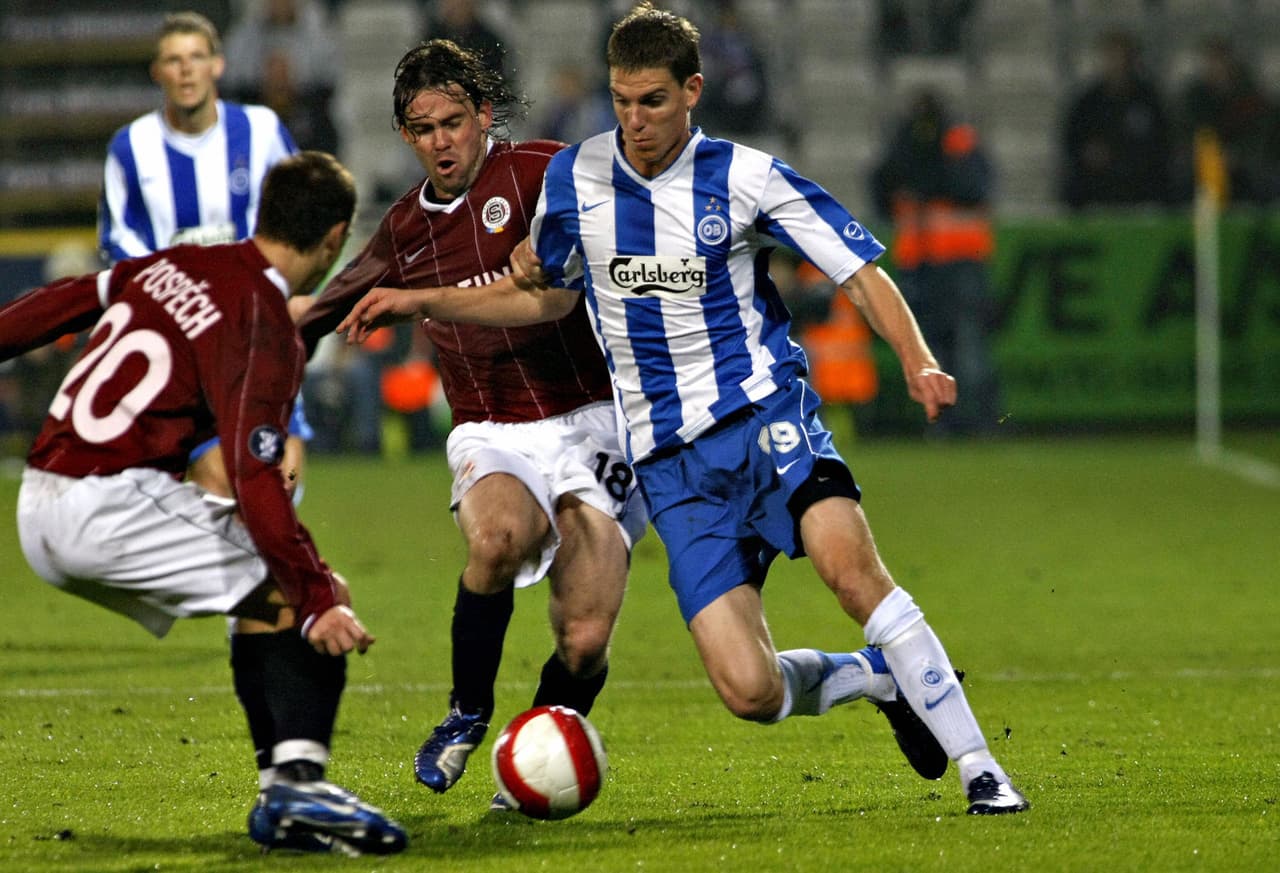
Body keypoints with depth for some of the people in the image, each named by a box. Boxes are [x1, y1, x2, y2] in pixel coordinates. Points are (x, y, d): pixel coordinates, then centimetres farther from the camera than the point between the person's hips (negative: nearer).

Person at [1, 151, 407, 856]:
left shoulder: (174, 266, 11)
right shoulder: (265, 327, -12)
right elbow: (253, 480, -21)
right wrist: (317, 599, -24)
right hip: (114, 507, -9)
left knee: (266, 597, 20)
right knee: (296, 596, -5)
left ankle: (283, 794, 14)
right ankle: (298, 785, -20)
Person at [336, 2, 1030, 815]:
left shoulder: (746, 177, -4)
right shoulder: (573, 177, 5)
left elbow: (864, 273, -4)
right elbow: (548, 296, 23)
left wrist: (919, 362, -21)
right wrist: (421, 301, 17)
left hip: (762, 410, -2)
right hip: (670, 457, 2)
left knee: (850, 565, -32)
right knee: (751, 691, -12)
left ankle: (981, 768, -21)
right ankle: (885, 678, 20)